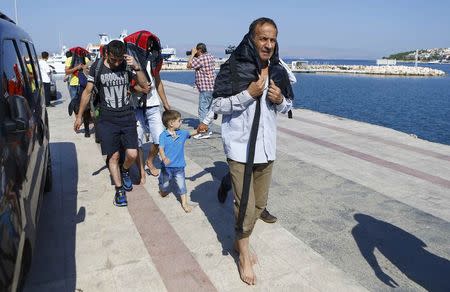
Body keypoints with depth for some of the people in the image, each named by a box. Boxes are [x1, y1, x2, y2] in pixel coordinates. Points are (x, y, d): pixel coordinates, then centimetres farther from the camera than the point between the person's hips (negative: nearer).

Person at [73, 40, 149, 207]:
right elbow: (87, 92, 7)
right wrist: (79, 116, 9)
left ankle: (125, 171, 29)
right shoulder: (97, 67, -1)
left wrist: (136, 67, -20)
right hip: (107, 120, 0)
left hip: (127, 118, 1)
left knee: (132, 154, -6)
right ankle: (119, 190, 16)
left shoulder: (128, 65, -1)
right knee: (113, 156, 1)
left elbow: (145, 86, -6)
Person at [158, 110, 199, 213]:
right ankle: (163, 191, 52)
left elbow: (192, 133, 6)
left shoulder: (182, 133, -1)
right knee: (165, 183, 20)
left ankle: (184, 203, 15)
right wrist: (164, 158, -39)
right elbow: (161, 148, -22)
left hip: (179, 166, 2)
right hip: (167, 166, -2)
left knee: (181, 184, 4)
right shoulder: (163, 135, -14)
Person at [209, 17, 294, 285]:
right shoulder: (234, 68, -11)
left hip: (266, 147, 5)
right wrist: (248, 94, -20)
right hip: (240, 148, -5)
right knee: (246, 206, 0)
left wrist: (280, 99, -8)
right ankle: (244, 255, 25)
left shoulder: (278, 71, 5)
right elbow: (218, 106, -10)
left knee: (260, 203, 15)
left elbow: (288, 106, 14)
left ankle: (241, 240, 40)